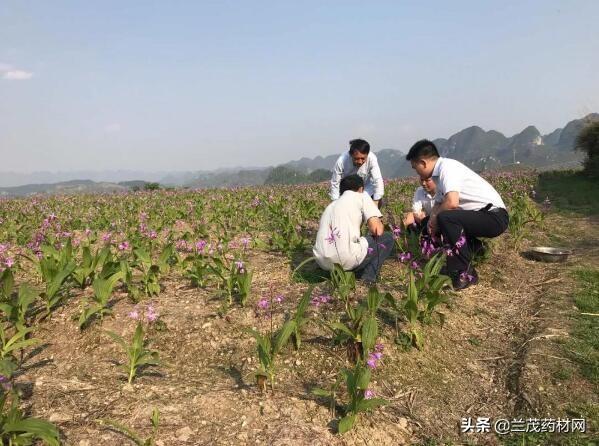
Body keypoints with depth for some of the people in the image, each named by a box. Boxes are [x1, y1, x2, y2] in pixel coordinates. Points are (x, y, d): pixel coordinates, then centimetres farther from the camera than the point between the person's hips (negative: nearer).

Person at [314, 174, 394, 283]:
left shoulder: (331, 205, 27)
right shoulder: (361, 196, 10)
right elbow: (377, 230, -1)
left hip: (323, 261, 7)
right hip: (346, 259, -7)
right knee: (387, 238, 17)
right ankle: (368, 277, 6)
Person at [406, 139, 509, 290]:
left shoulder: (447, 167, -18)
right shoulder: (440, 173, 10)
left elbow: (452, 202, -31)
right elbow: (438, 204, 17)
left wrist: (435, 218, -13)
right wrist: (432, 220, -4)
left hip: (494, 216, -10)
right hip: (481, 215, 10)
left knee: (446, 218, -27)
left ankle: (466, 273, -15)